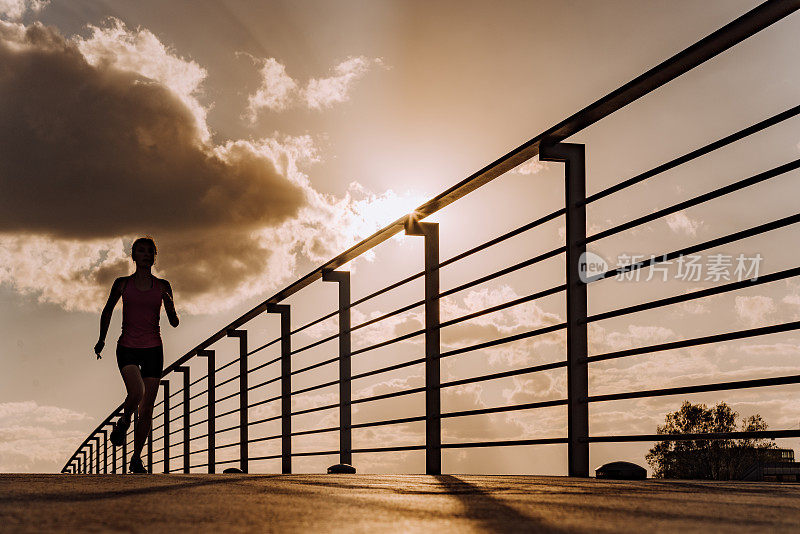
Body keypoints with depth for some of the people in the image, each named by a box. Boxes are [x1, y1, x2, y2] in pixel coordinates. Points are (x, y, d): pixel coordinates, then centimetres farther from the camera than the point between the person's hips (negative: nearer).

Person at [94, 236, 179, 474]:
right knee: (136, 393, -26)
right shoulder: (123, 283, 4)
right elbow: (107, 311, 18)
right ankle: (124, 422, 8)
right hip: (127, 348, -2)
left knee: (147, 406, 0)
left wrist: (169, 304, -14)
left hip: (153, 349, 2)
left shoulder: (162, 286, 6)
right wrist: (102, 338, 15)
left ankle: (136, 458, 11)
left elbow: (174, 322, 5)